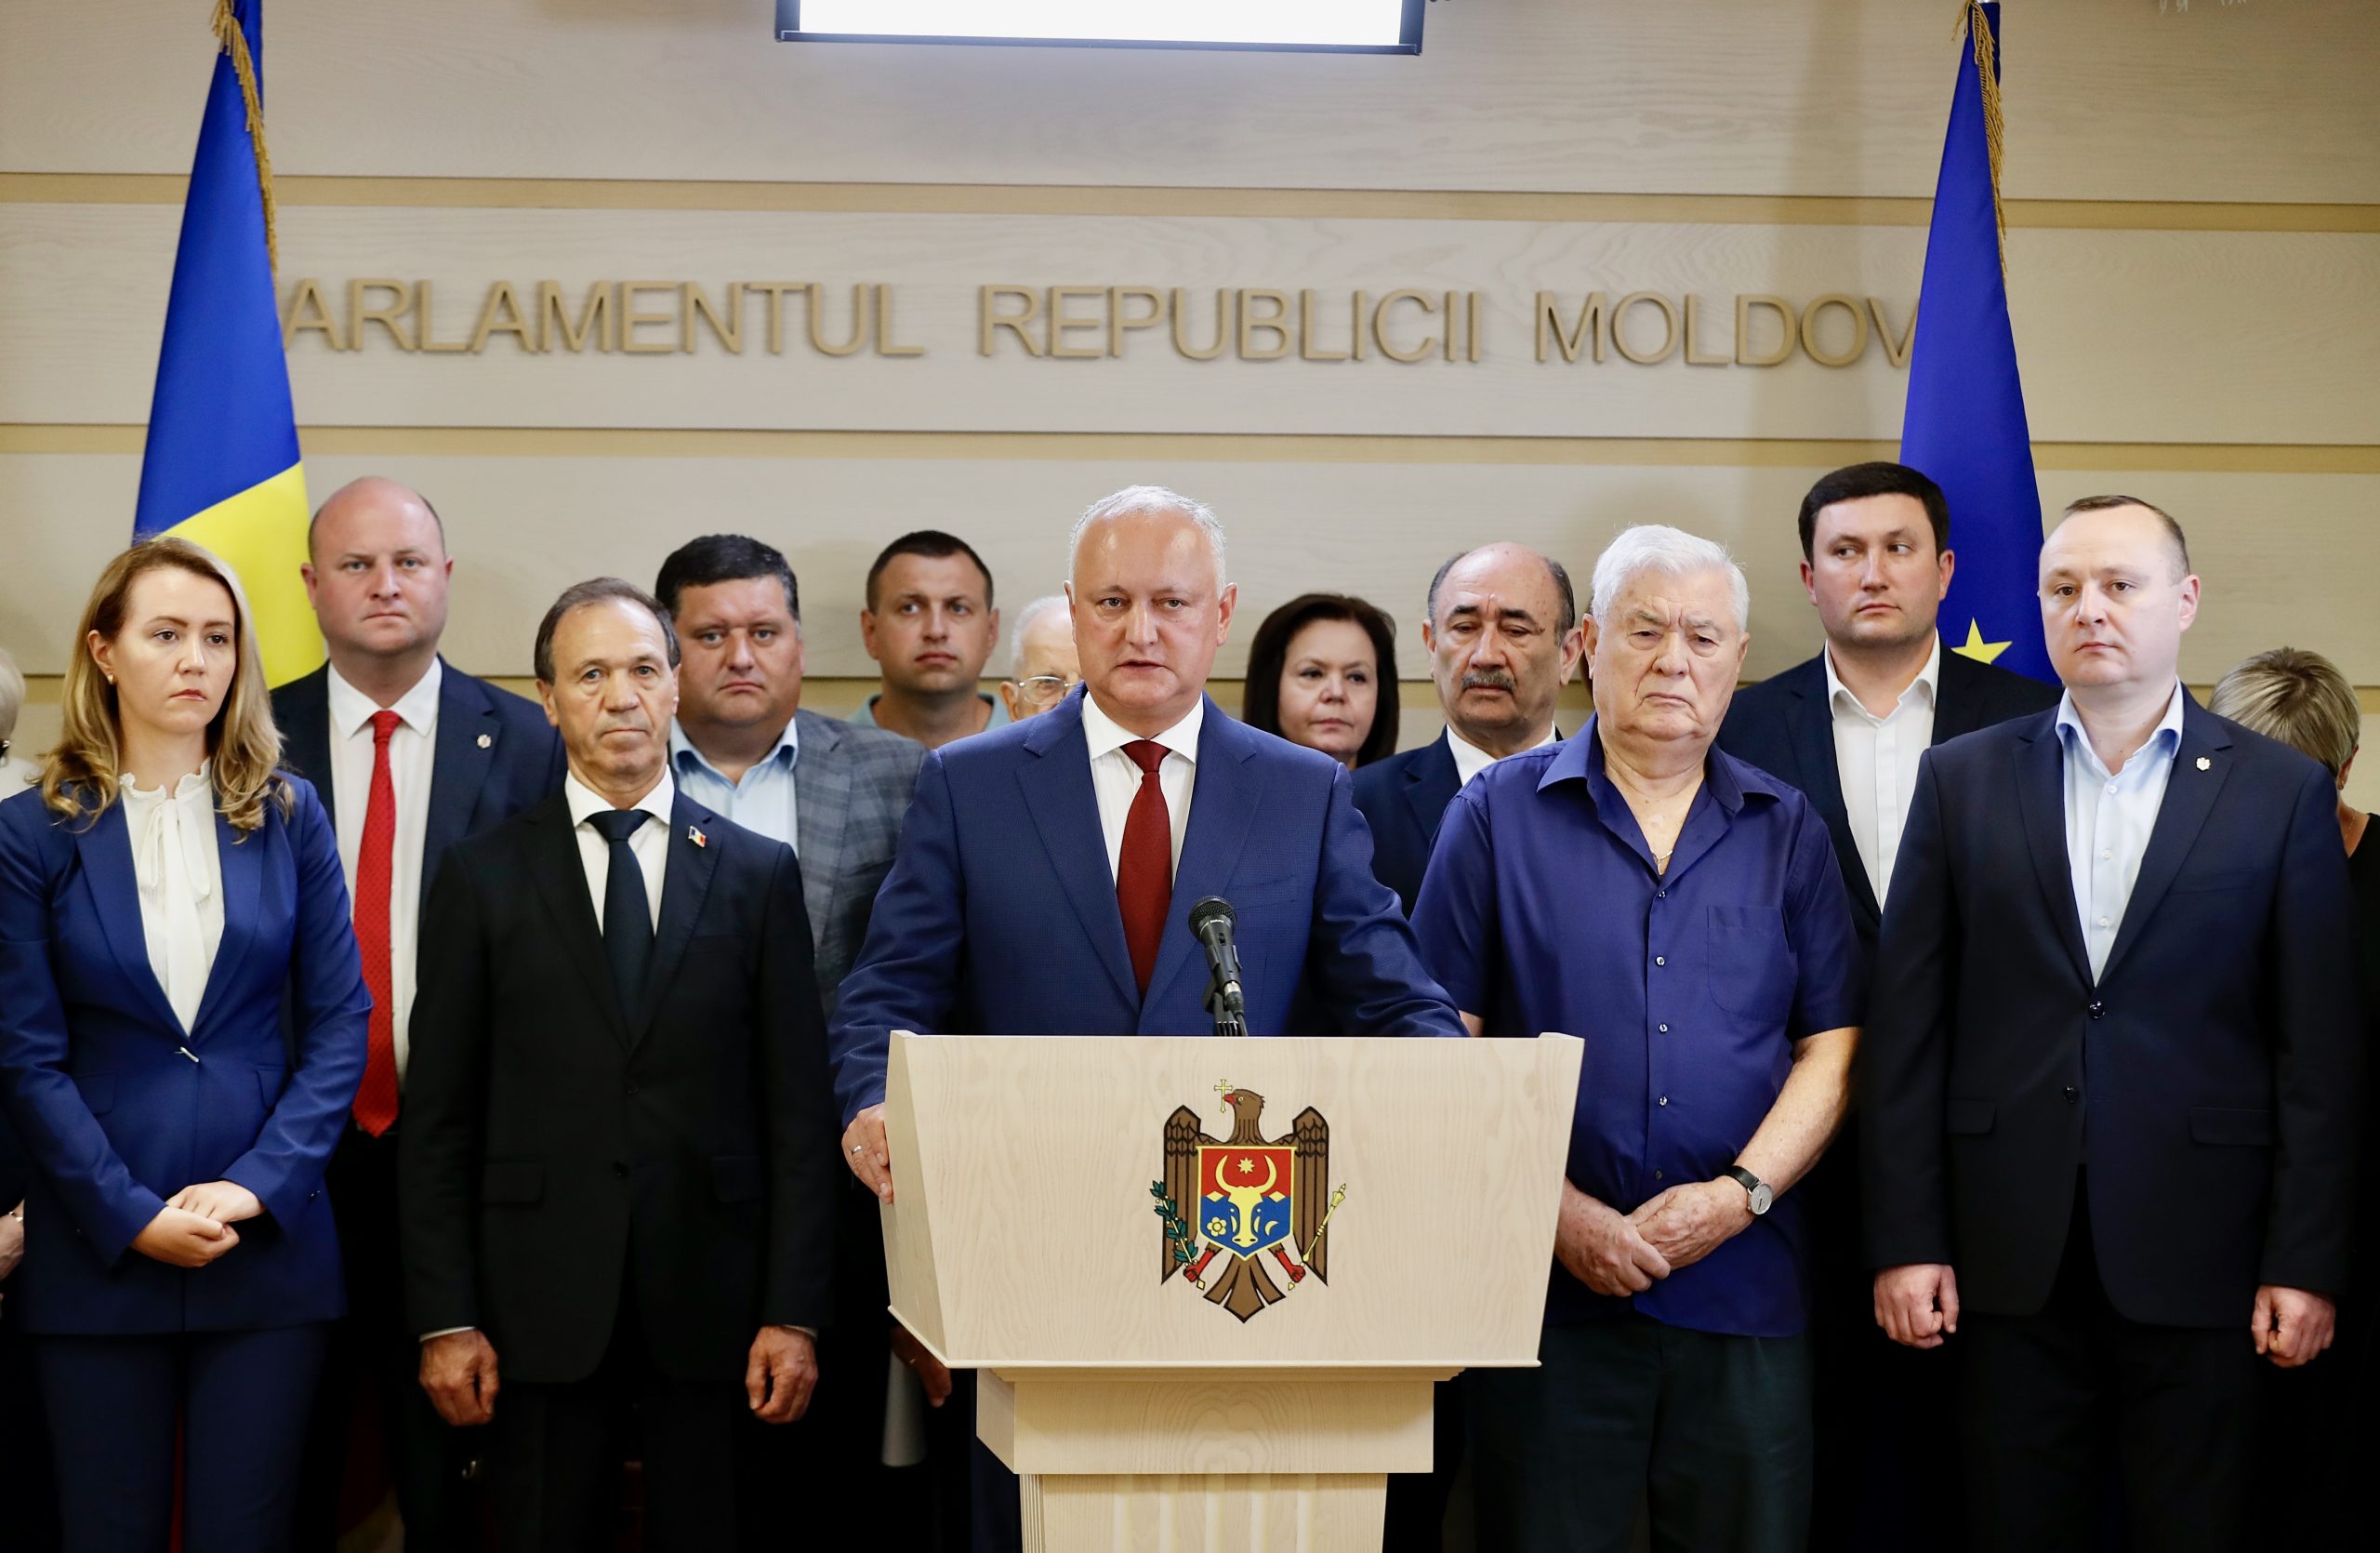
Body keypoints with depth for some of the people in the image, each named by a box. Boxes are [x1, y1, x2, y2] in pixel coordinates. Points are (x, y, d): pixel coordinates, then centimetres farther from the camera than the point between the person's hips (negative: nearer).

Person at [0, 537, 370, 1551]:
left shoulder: (289, 818, 5)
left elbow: (340, 1023, 2)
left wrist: (256, 1185, -10)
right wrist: (133, 1217, -11)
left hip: (268, 1241, 1)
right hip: (98, 1249, -1)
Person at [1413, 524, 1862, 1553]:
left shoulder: (1787, 831, 11)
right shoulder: (1498, 813, 4)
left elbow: (1831, 1044, 6)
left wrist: (1742, 1192, -9)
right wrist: (1557, 1212, -10)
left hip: (1744, 1286, 2)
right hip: (1548, 1287, -1)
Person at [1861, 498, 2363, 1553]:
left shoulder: (2283, 792, 4)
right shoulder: (1962, 780, 8)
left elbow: (2319, 1050, 1)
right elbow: (1907, 1027, 5)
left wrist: (2307, 1264, -5)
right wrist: (1904, 1239, -2)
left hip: (2198, 1261, -1)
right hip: (2010, 1260, 1)